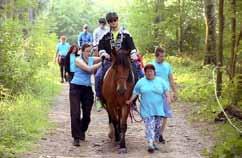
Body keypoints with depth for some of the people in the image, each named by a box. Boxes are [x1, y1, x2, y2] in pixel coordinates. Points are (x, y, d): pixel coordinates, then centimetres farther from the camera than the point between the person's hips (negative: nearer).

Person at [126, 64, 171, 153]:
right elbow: (135, 93, 5)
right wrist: (130, 101, -5)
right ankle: (150, 144, -13)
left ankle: (154, 142, 23)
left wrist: (168, 97, -12)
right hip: (146, 110, -2)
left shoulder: (160, 81, 5)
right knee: (149, 126, -10)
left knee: (157, 127, 8)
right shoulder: (141, 82, 3)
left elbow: (166, 91, 6)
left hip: (158, 109, 2)